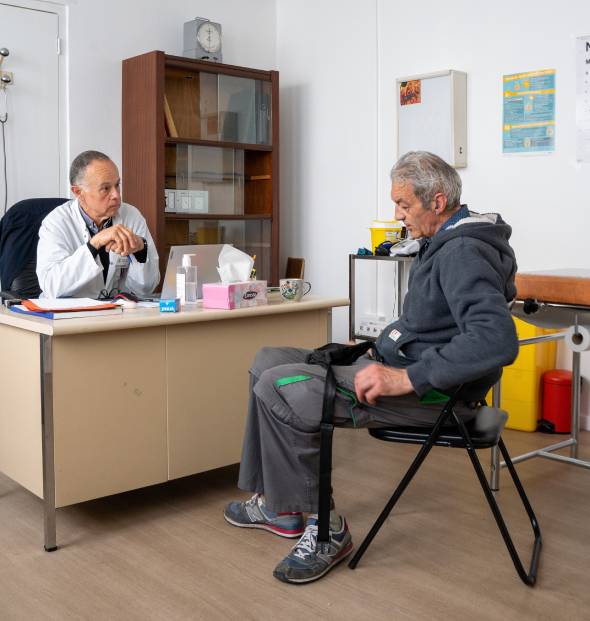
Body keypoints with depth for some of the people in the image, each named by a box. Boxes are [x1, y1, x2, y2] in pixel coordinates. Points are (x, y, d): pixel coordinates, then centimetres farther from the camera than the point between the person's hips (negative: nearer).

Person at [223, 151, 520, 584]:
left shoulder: (464, 253, -19)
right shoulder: (445, 243, 14)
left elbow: (496, 340, -34)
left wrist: (406, 378, -33)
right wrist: (381, 353, 13)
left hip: (434, 393, -11)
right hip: (399, 364, 11)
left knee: (278, 388, -22)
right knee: (268, 361, 7)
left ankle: (323, 528, -7)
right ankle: (276, 503, 12)